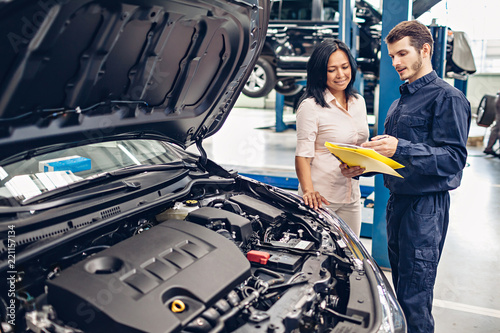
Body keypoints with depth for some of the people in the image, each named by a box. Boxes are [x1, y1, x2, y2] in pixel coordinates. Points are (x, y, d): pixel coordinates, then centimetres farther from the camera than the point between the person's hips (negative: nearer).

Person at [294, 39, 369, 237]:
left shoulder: (359, 102, 10)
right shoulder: (311, 106, -11)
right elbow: (302, 155, -15)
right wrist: (308, 190, -29)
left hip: (352, 197, 6)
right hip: (321, 198, -6)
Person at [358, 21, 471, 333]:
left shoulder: (447, 97, -9)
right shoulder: (400, 101, 19)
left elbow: (454, 158, -19)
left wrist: (401, 149, -28)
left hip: (427, 205, -8)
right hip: (398, 199, 9)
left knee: (415, 297, -3)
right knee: (400, 287, 18)